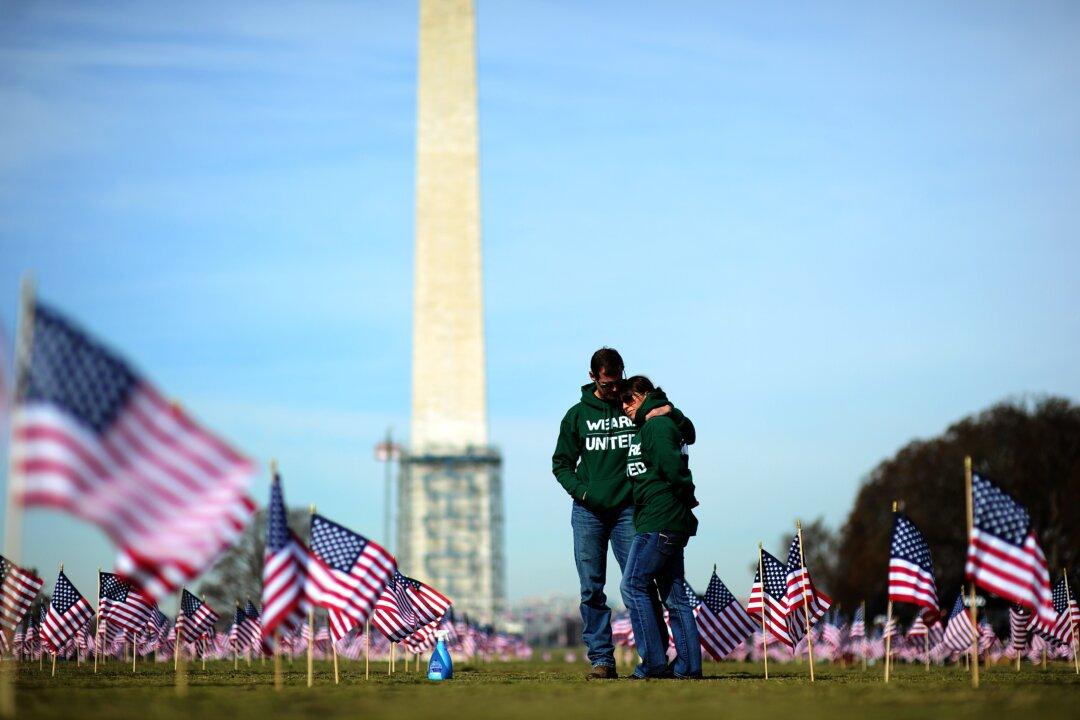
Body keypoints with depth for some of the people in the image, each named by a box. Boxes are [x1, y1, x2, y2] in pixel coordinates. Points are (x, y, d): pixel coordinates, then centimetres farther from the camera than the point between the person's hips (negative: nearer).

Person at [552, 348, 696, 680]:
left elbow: (688, 436, 11)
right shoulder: (578, 415, 10)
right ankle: (601, 659, 2)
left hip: (628, 511, -1)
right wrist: (581, 490, -4)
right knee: (592, 589, -1)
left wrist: (671, 413, -10)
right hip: (588, 512, 1)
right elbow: (561, 463, 14)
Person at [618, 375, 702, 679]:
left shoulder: (656, 426, -10)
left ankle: (654, 662, -10)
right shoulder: (666, 424, 21)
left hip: (659, 523, -10)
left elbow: (673, 468, -20)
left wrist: (688, 498, -6)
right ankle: (687, 664, 9)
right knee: (675, 596, 9)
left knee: (633, 586, -8)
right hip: (673, 525, 10)